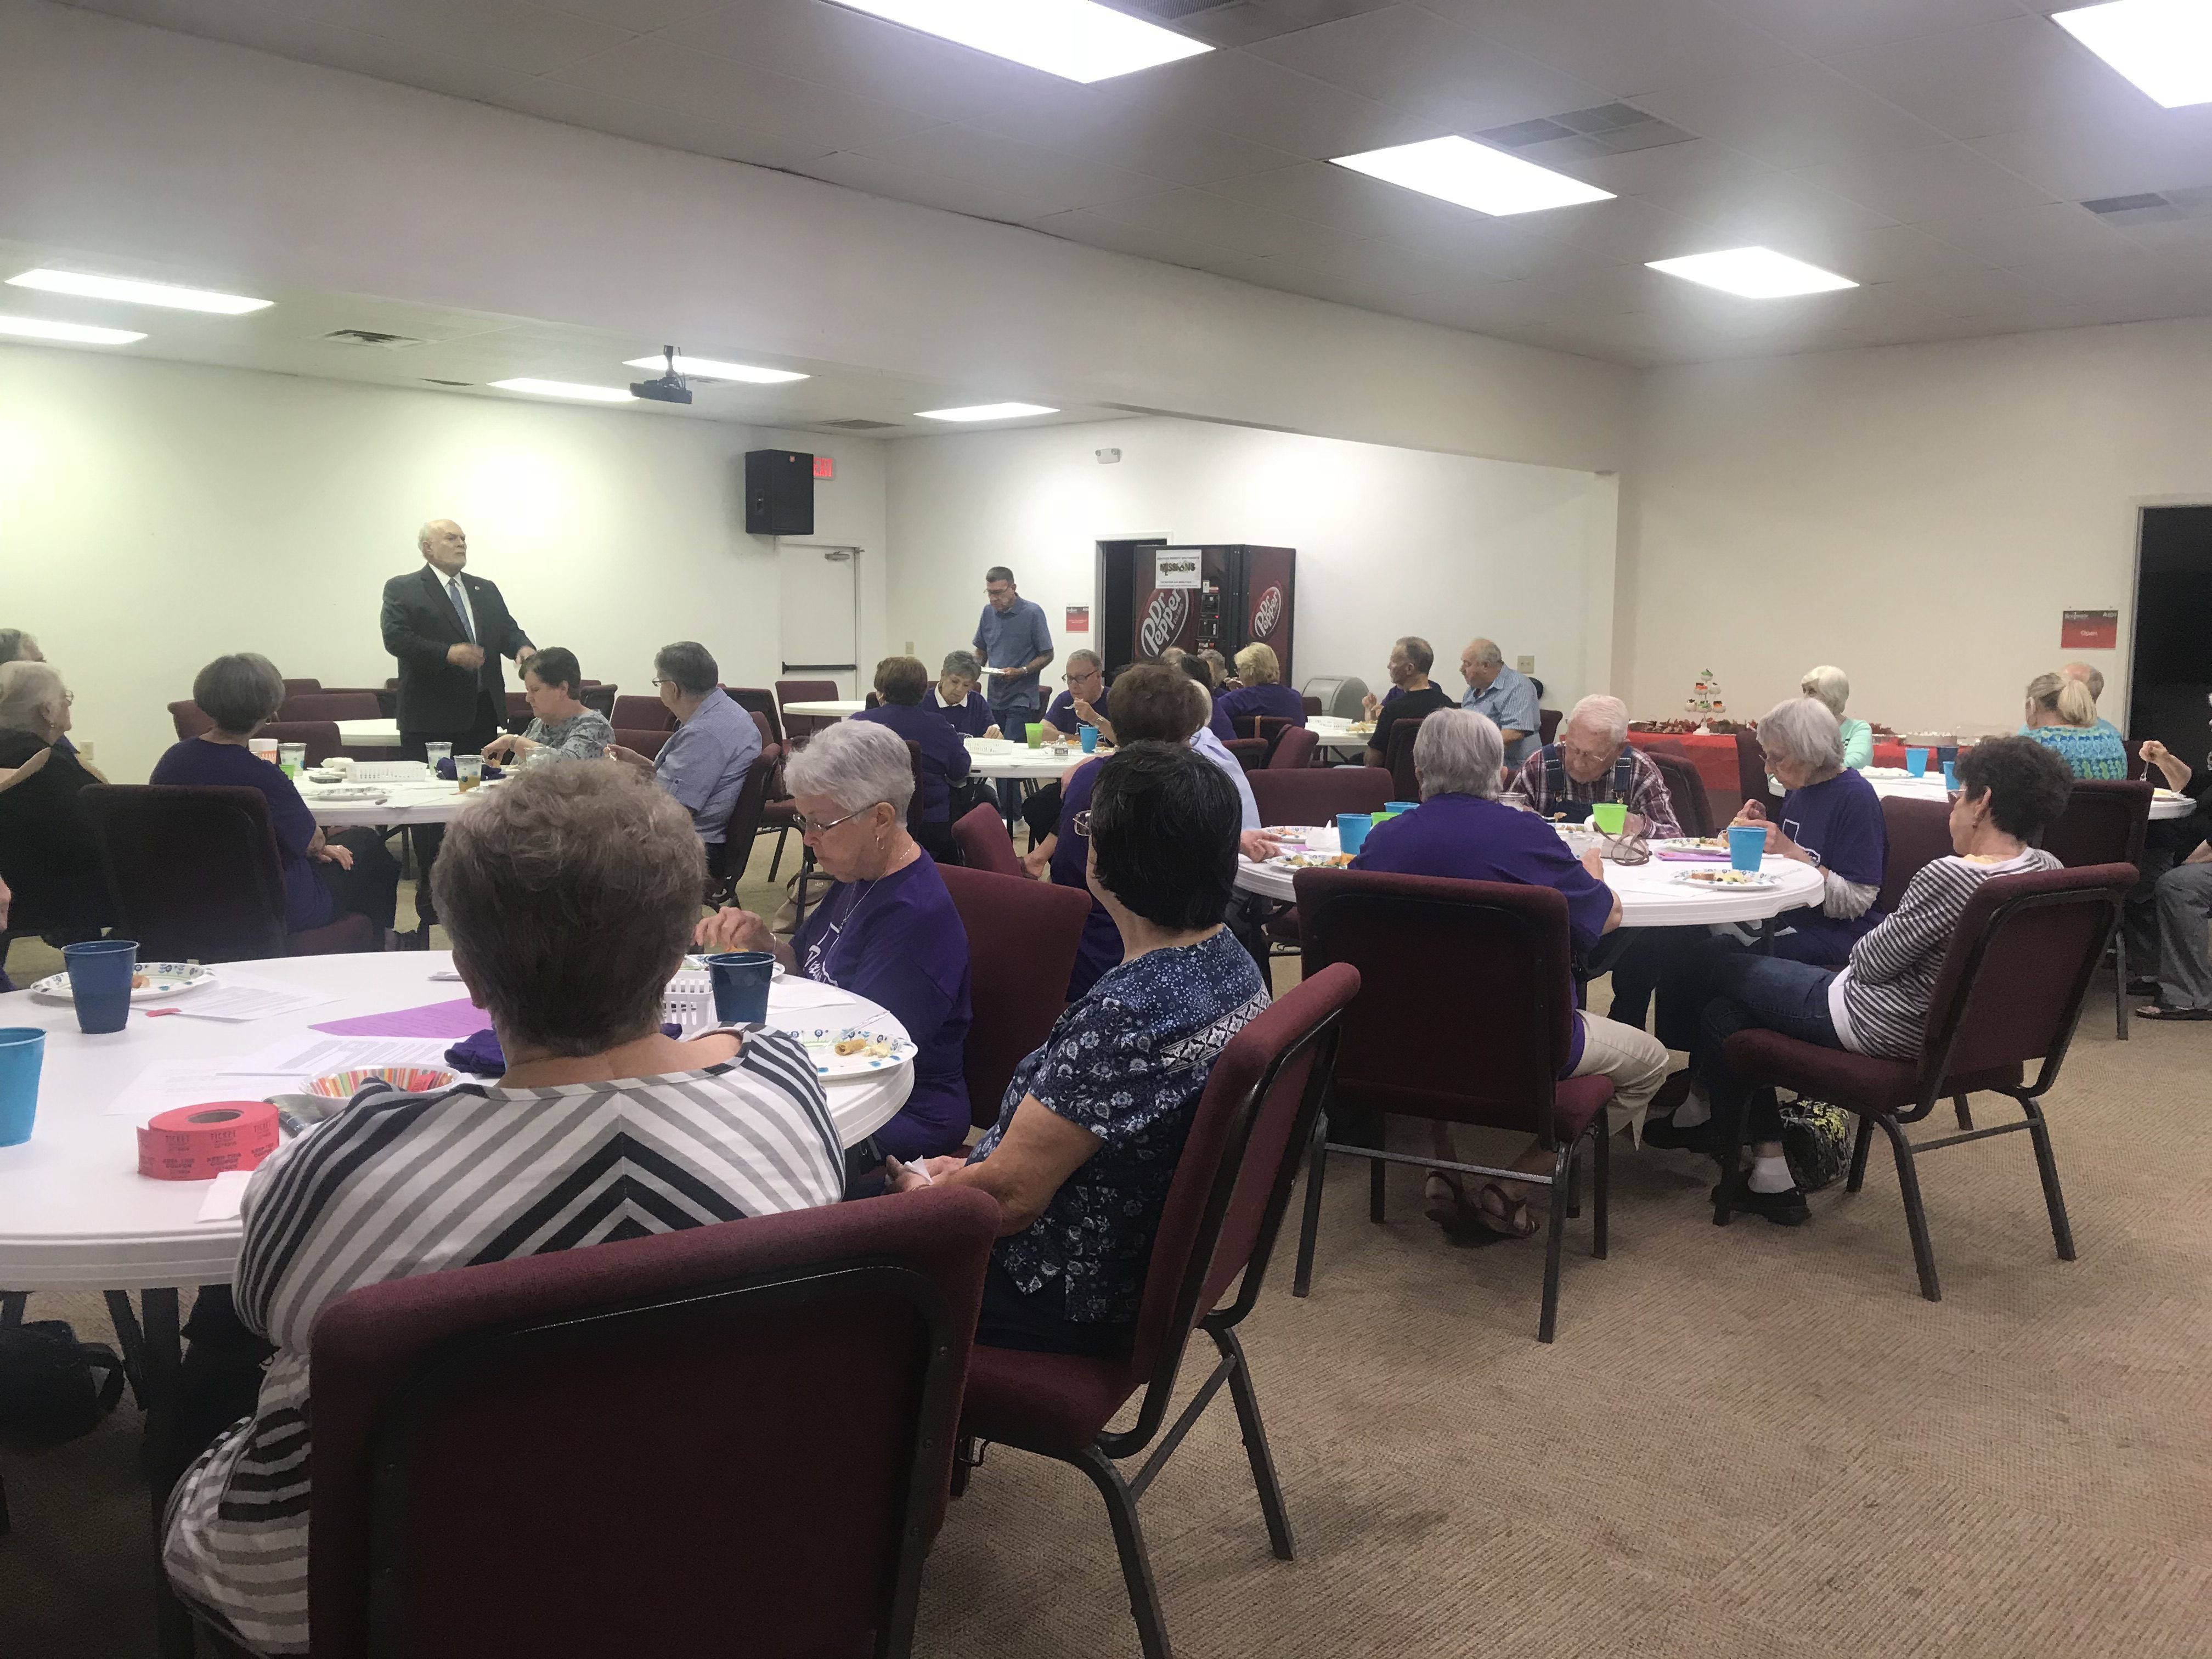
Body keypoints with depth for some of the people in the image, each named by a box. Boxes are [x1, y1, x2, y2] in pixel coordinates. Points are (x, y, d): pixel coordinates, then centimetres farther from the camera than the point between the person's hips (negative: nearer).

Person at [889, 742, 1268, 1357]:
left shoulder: (1123, 1016, -33)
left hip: (1075, 1303, -9)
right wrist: (975, 1165, 7)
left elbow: (1008, 1197, -25)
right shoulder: (1227, 956, -3)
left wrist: (920, 1192, -5)